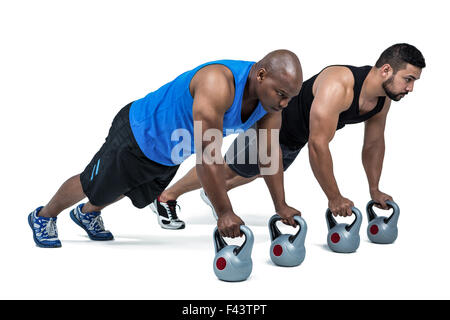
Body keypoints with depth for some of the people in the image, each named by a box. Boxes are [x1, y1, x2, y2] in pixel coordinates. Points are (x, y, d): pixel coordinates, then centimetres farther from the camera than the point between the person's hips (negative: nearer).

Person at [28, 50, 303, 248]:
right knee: (92, 186, 14)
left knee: (141, 196, 31)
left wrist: (281, 206, -11)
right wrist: (224, 212, -41)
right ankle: (44, 217, 43)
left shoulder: (272, 94, -18)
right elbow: (208, 154, -44)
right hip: (141, 133, -8)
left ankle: (87, 214, 58)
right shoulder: (218, 85, -43)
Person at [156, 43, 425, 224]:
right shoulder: (338, 86, -41)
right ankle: (167, 196, 29)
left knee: (258, 172, 30)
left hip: (294, 141, 8)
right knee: (227, 169, 8)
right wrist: (334, 198, -34)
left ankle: (213, 194, 55)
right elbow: (318, 145, -41)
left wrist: (375, 190, 6)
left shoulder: (383, 98, -14)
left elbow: (374, 144, 2)